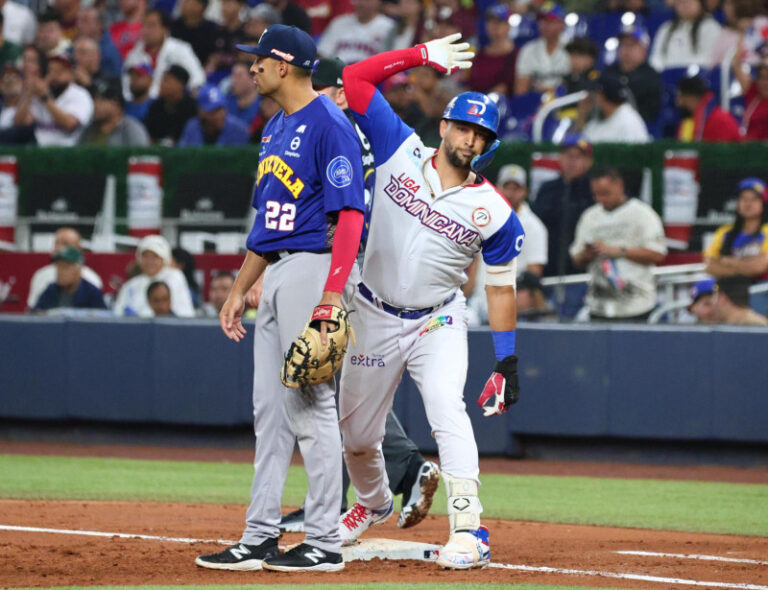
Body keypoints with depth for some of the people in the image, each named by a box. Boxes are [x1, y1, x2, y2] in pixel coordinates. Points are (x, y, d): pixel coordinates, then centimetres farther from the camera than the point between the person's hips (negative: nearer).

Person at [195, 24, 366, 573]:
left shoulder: (329, 125, -13)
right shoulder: (276, 128, 17)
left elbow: (349, 217, -19)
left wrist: (330, 298, -26)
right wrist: (240, 290, 21)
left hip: (315, 267, -10)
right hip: (277, 273, 10)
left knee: (310, 403, -7)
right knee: (270, 408, 10)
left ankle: (325, 542, -3)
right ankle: (260, 537, 13)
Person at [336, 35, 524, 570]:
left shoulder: (493, 212, -8)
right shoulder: (401, 153, -5)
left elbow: (501, 287, -1)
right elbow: (355, 80, -5)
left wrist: (507, 360, -6)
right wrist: (422, 56, -11)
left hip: (438, 324, -2)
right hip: (374, 318, 2)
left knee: (447, 412, -26)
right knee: (357, 431, 12)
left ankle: (469, 531, -30)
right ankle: (374, 502, 44)